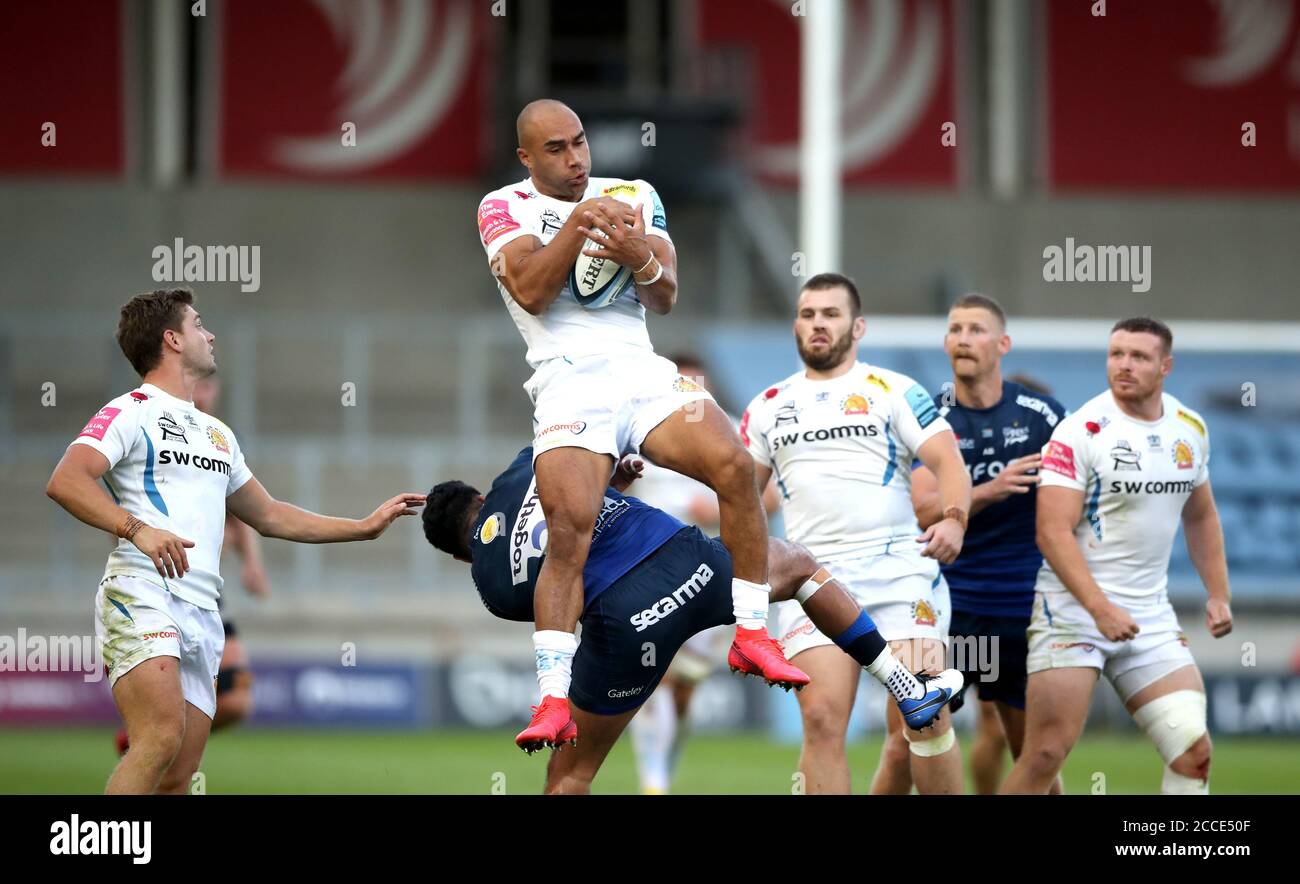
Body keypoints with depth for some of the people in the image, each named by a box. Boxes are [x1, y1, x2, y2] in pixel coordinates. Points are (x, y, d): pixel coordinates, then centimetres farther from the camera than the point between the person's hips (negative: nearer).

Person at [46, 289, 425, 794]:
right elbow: (65, 481, -15)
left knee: (178, 778, 0)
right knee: (162, 738, -27)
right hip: (142, 596, -8)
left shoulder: (216, 432, 27)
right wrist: (136, 529, -28)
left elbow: (268, 516, 36)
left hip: (203, 614, 8)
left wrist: (365, 527, 33)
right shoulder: (133, 412, 0)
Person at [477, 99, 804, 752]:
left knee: (734, 465, -20)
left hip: (642, 371, 3)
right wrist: (579, 223, -17)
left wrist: (639, 257, -13)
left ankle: (751, 636, -9)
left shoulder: (631, 197, 19)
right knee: (569, 527, -23)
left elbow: (666, 296, 8)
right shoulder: (506, 207, 9)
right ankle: (552, 699, -24)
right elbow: (530, 291, -8)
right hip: (568, 378, -3)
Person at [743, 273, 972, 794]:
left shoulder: (895, 393, 7)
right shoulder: (768, 408, 17)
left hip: (900, 570, -2)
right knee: (822, 719, -14)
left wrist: (954, 519, -21)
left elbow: (947, 461, -2)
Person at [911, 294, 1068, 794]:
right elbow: (924, 511, -11)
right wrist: (989, 490, -27)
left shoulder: (1043, 414, 1)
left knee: (1031, 748, 7)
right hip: (949, 602, -1)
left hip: (1023, 607, 1)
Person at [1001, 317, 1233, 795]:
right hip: (1074, 608, -5)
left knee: (1193, 751, -5)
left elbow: (1200, 517, 23)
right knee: (1045, 756, -10)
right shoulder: (1082, 431, -12)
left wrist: (1218, 594, 15)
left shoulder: (1191, 429, 7)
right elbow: (1053, 532, -17)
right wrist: (1100, 608, -24)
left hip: (1151, 616, 5)